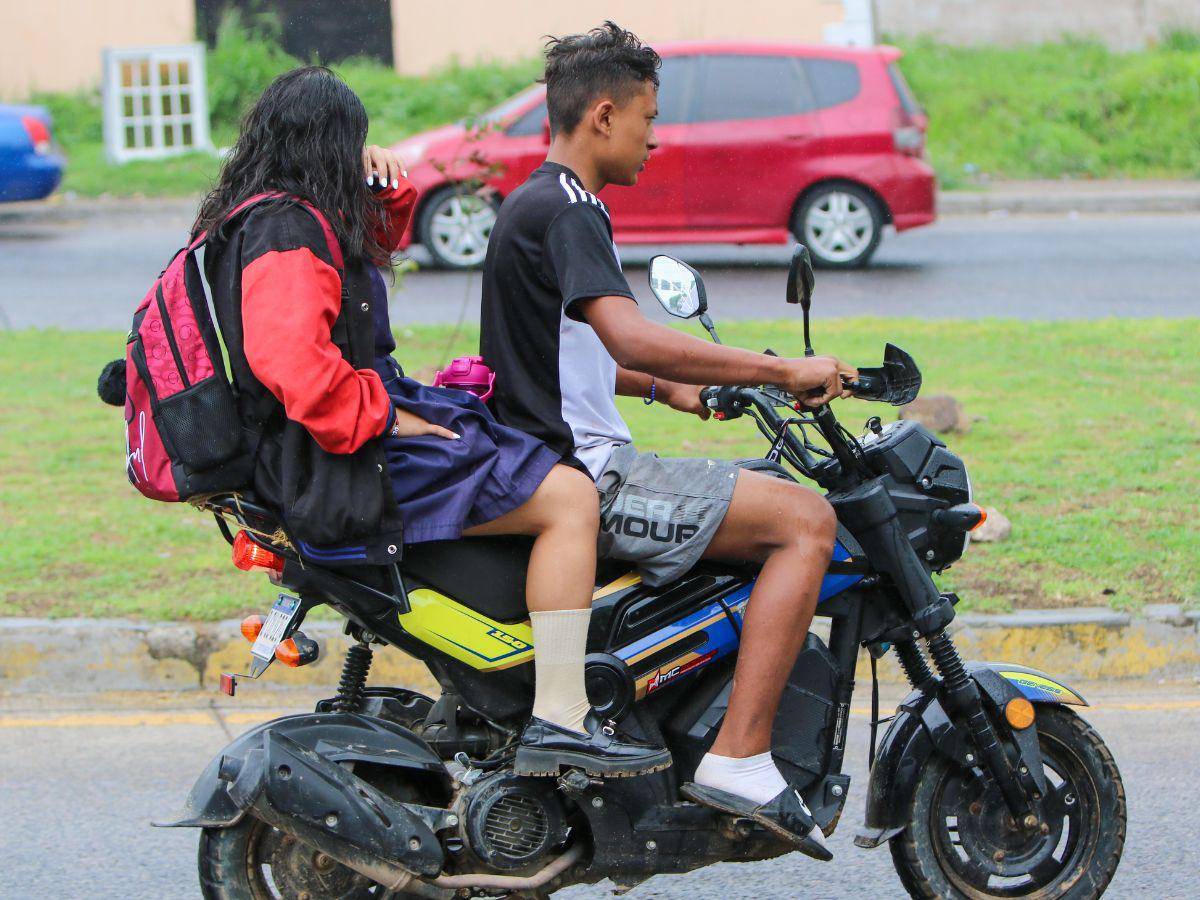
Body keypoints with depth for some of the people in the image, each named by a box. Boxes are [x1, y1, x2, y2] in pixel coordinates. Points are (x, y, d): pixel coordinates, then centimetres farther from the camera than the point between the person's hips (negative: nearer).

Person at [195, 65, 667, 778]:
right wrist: (383, 417, -20)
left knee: (552, 469, 24)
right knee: (569, 498, -18)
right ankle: (560, 716, -18)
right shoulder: (287, 233, -18)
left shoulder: (257, 217, 15)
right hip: (349, 469, -12)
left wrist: (383, 181, 9)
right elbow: (295, 365, -33)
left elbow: (377, 236, 31)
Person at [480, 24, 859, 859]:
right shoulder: (565, 210, -14)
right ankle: (738, 757, -21)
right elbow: (629, 337, -30)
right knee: (807, 519, -16)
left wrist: (673, 390, 28)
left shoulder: (534, 205, 20)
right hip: (585, 477, -11)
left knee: (769, 519, 27)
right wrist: (782, 372, -27)